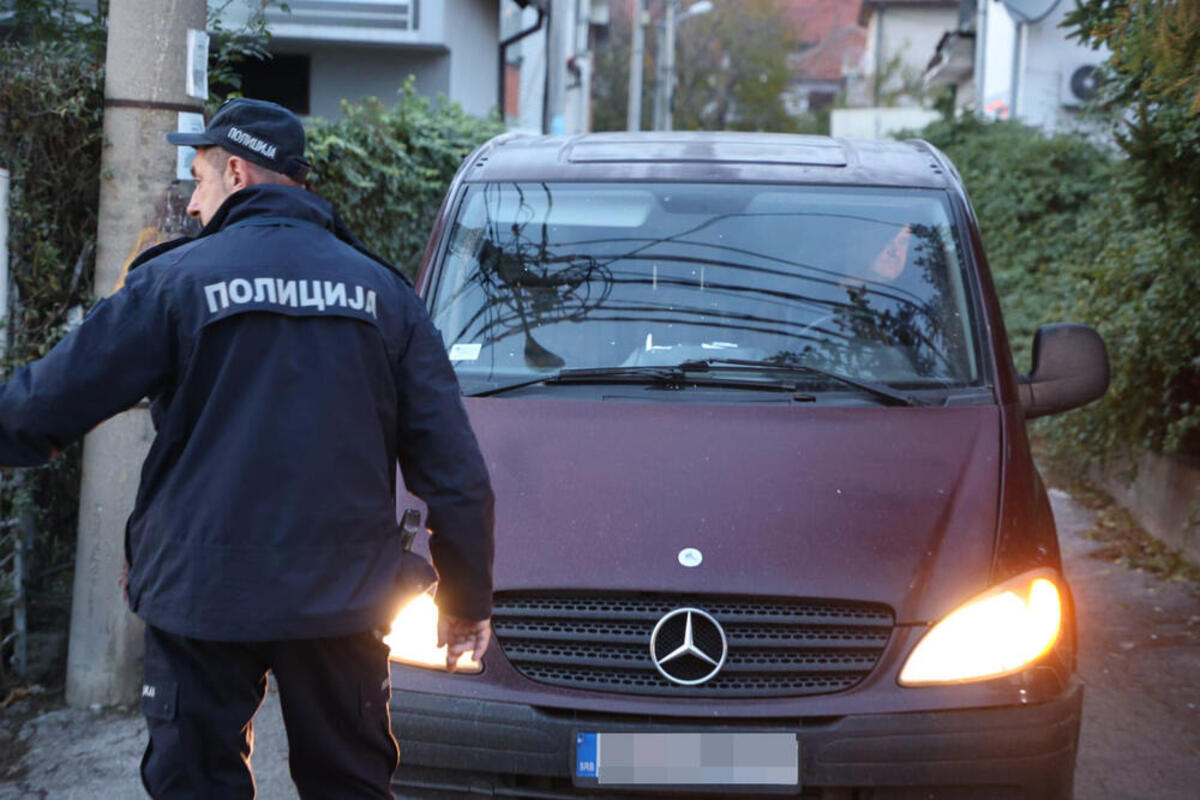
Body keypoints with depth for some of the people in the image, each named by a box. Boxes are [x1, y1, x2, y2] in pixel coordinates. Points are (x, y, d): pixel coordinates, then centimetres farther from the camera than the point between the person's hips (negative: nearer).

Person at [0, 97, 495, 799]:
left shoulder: (178, 278, -4)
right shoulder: (383, 290, 7)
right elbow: (454, 465, 5)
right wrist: (469, 595, 12)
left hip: (204, 592, -3)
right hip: (343, 599, 3)